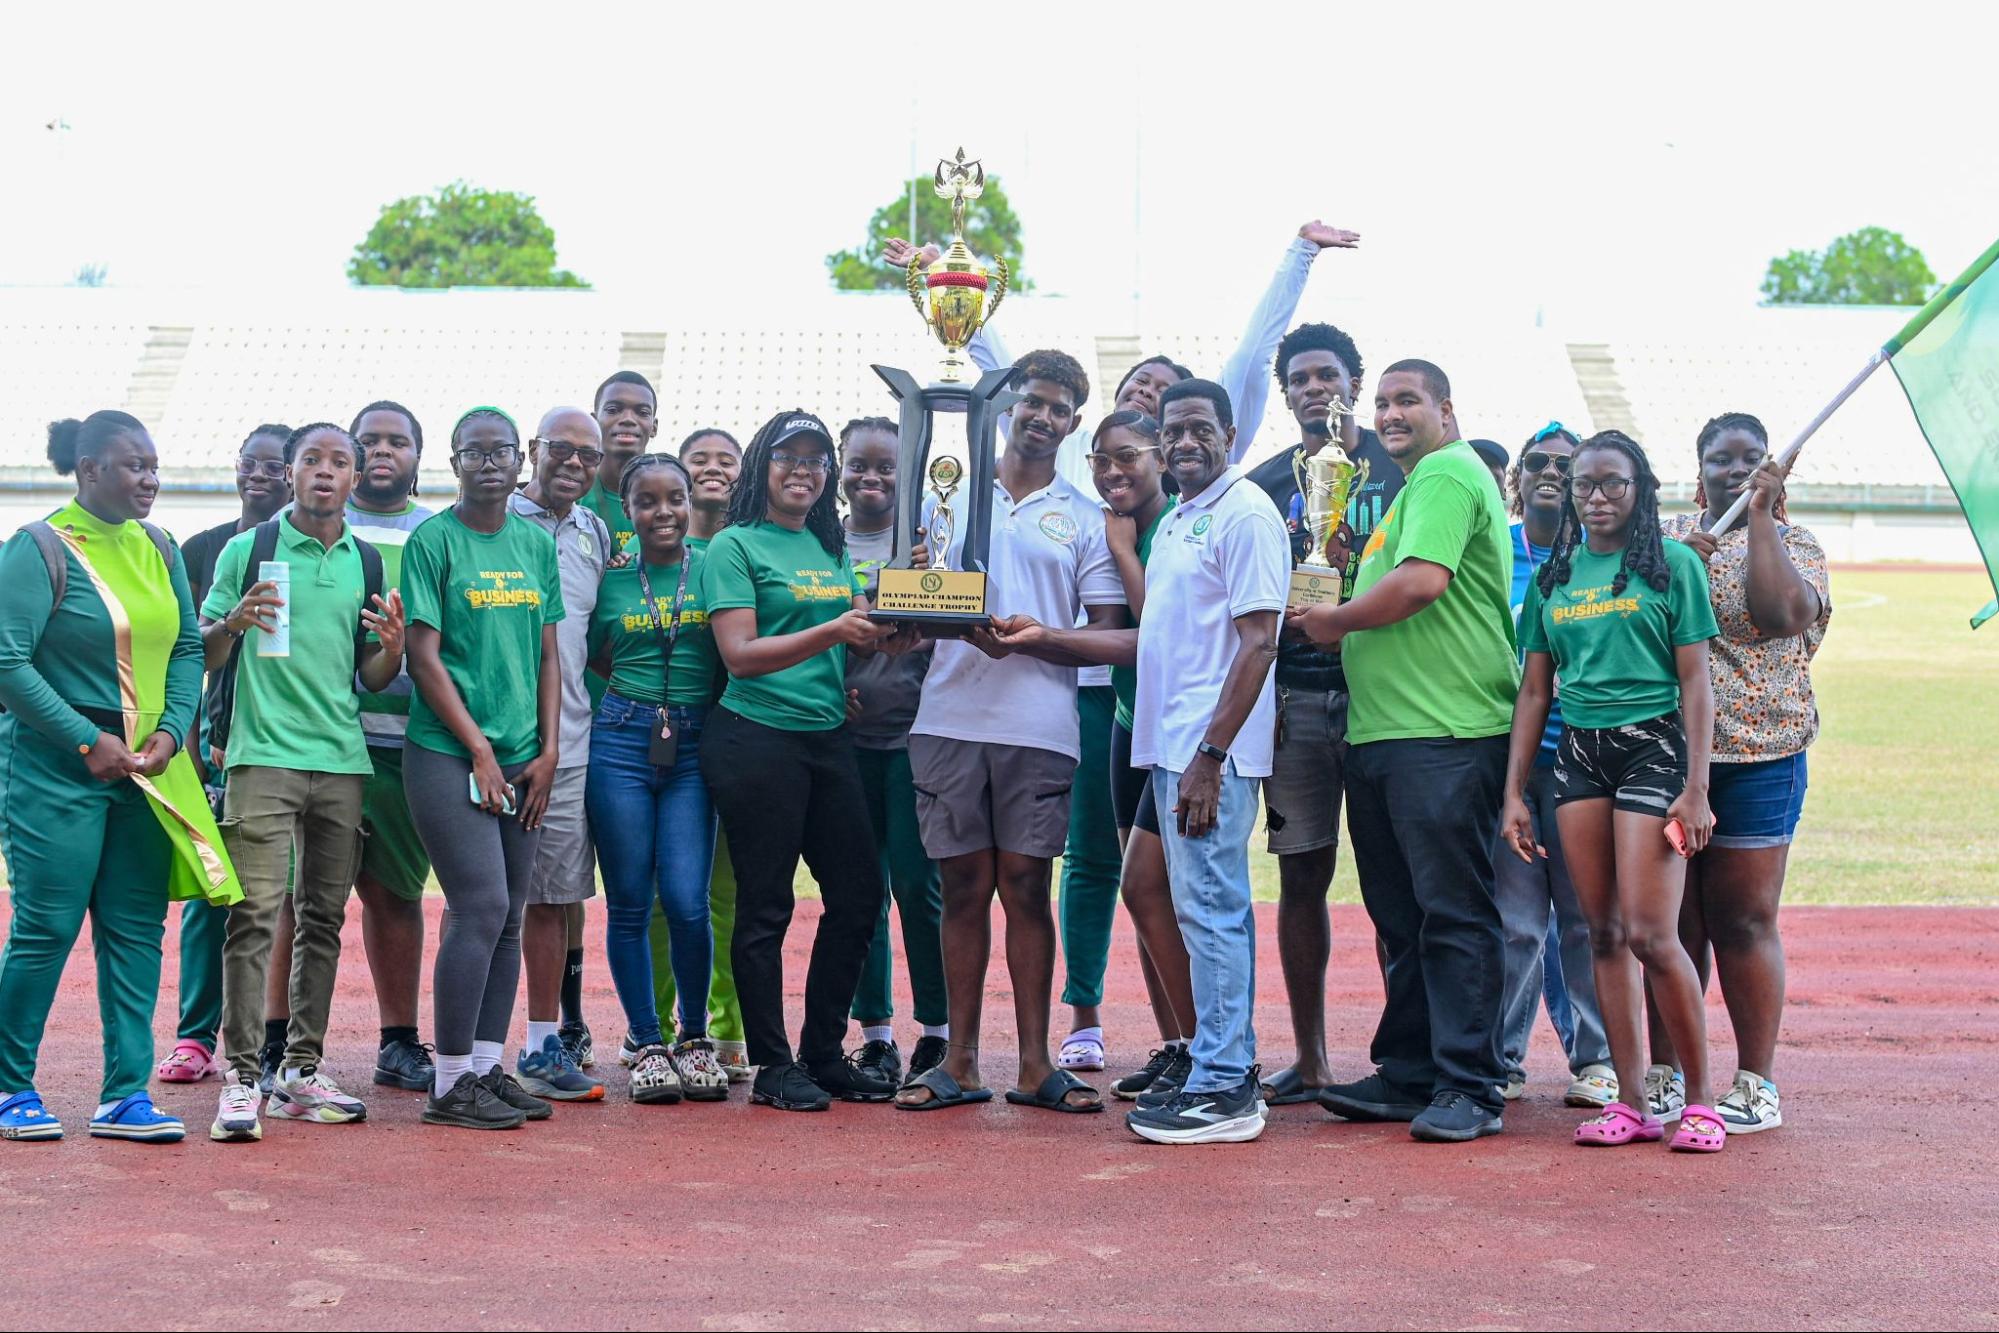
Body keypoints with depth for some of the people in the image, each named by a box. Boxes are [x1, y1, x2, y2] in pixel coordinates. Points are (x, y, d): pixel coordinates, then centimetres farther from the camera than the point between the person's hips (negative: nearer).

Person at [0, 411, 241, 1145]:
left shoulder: (159, 550, 11)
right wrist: (89, 740, -14)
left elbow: (189, 647, 11)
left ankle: (125, 1096, 10)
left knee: (136, 930, 5)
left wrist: (171, 732, -5)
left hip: (148, 770, 6)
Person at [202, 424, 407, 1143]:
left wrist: (393, 649, -6)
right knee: (255, 912, -11)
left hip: (342, 759, 4)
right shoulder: (248, 550, 3)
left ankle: (303, 1069, 14)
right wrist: (234, 623, -15)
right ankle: (242, 1076, -10)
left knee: (323, 918, 7)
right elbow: (202, 655, 6)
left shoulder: (369, 564, 13)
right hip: (264, 753, -4)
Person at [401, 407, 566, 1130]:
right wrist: (480, 751, -11)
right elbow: (424, 656, -7)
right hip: (449, 753, -6)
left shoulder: (537, 545, 13)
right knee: (481, 908, -11)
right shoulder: (433, 540, -3)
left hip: (521, 760, 6)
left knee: (508, 916, 7)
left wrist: (548, 751, 4)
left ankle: (489, 1067, 14)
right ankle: (450, 1082, -4)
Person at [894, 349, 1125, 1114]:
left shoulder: (1085, 518, 9)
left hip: (1038, 727, -1)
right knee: (964, 887, 3)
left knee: (1026, 886, 0)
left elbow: (1107, 632, 3)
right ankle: (960, 1063, 8)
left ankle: (1035, 1064, 6)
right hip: (950, 718, 1)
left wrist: (1023, 639, -13)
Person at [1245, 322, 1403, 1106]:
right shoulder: (1264, 484, 13)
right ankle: (1309, 1059, 10)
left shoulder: (1399, 469, 6)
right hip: (1296, 695, 2)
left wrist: (1358, 572, -14)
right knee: (1301, 874, 3)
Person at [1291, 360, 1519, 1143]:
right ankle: (1409, 1075, 20)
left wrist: (1333, 621, -6)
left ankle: (1468, 1088, -4)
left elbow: (1422, 582, -21)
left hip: (1446, 734, -11)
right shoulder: (1416, 485, 25)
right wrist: (1341, 628, 14)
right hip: (1383, 731, 11)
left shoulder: (1448, 474, -7)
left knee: (1453, 914, -8)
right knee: (1401, 915, 13)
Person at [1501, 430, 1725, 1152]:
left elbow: (1696, 682, -2)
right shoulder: (1552, 576, 13)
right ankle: (1632, 1105, 8)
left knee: (1651, 934, -10)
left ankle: (1701, 1099, 4)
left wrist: (1696, 788, -9)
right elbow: (1534, 690, 14)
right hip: (1577, 752, 5)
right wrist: (1513, 793, 10)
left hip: (1652, 745, -5)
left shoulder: (1671, 564, 0)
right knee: (1605, 934, 3)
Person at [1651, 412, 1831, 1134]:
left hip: (1756, 759, -3)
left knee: (1743, 921, 0)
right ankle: (1663, 1074, 15)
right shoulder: (1665, 536, 13)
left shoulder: (1792, 542, 3)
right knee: (1670, 921, 7)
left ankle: (1756, 1084, 8)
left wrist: (1761, 514, -12)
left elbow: (1780, 614, -17)